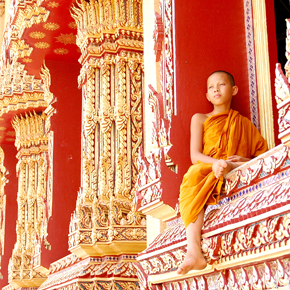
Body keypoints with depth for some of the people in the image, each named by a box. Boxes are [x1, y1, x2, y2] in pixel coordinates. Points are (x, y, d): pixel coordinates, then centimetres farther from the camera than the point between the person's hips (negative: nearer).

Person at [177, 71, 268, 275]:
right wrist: (217, 162, -18)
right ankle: (194, 252, -53)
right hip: (205, 172, 0)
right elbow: (195, 155, 3)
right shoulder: (200, 119, 18)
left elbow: (265, 154, 10)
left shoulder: (243, 123, 20)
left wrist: (247, 161, -13)